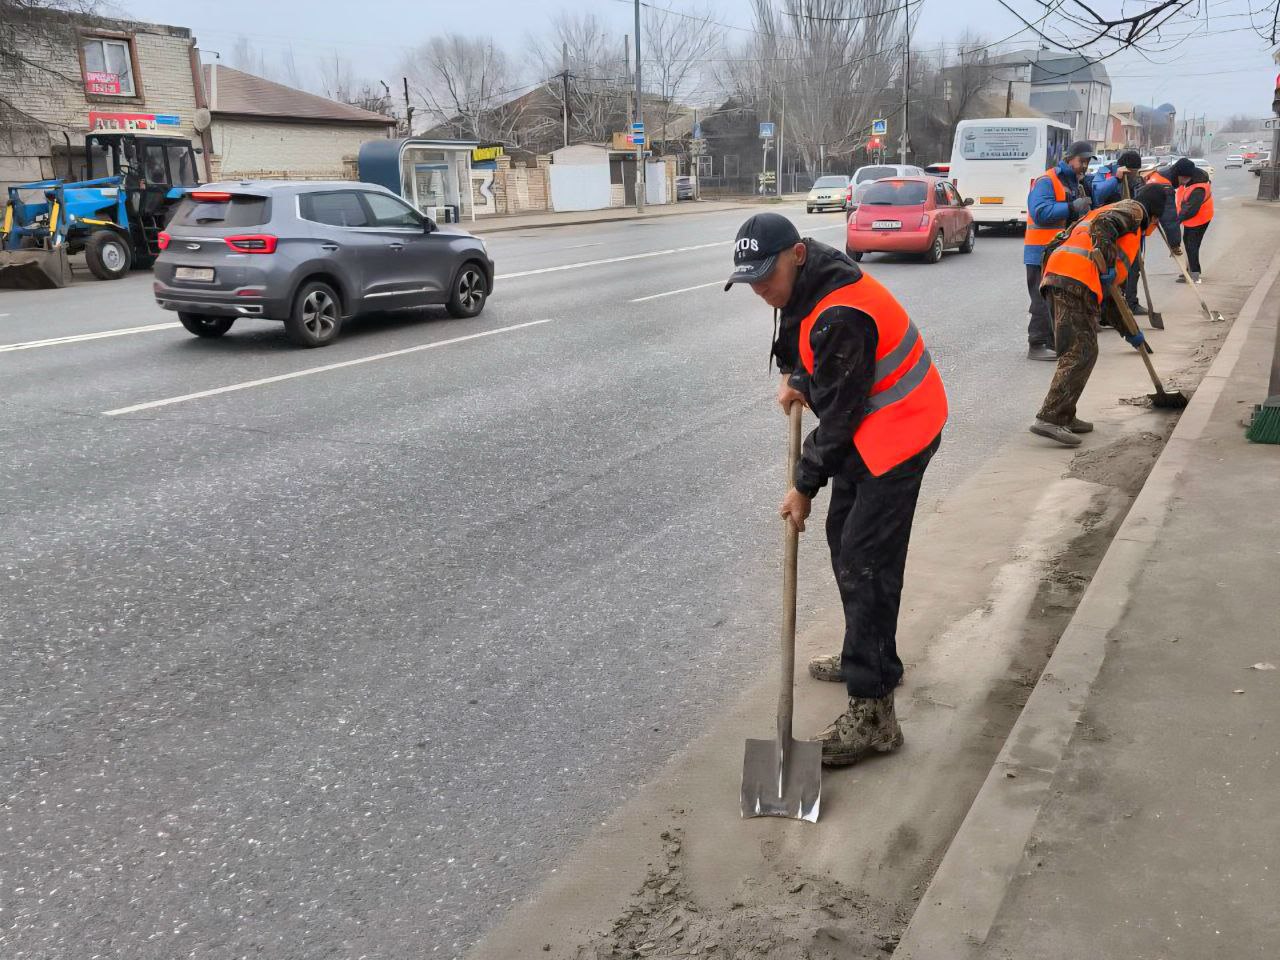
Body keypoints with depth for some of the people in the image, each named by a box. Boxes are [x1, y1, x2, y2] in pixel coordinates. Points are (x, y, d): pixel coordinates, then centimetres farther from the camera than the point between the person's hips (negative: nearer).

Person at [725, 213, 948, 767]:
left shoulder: (839, 317, -29)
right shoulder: (808, 286, 3)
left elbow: (839, 413, -24)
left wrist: (805, 486, -14)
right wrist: (796, 379, 2)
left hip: (896, 434, -11)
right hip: (867, 428, 11)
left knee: (864, 562, -14)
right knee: (844, 536, 20)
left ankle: (871, 713, -10)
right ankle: (872, 657, 37)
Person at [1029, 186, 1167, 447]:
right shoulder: (1133, 209, 14)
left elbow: (1107, 291, 38)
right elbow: (1103, 224, -12)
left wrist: (1131, 332, 40)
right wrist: (1105, 262, -19)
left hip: (1056, 278, 9)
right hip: (1076, 279, -9)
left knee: (1082, 352, 15)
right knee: (1080, 353, -12)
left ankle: (1064, 417, 16)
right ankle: (1048, 418, -18)